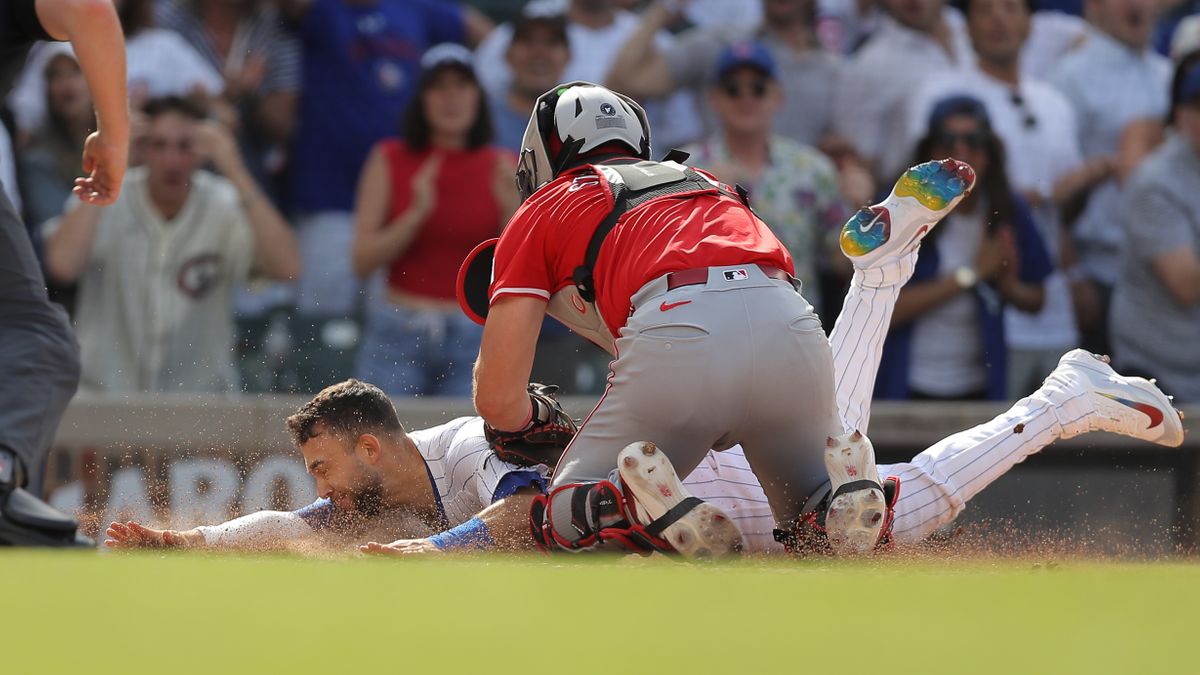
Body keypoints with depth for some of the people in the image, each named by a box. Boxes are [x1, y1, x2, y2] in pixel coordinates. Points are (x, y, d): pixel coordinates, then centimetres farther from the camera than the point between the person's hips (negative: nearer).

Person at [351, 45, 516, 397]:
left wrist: (512, 210, -12)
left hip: (472, 340, 1)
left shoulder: (500, 167, 5)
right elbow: (363, 260, -1)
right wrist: (417, 213, -13)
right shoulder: (391, 160, 3)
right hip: (398, 338, 0)